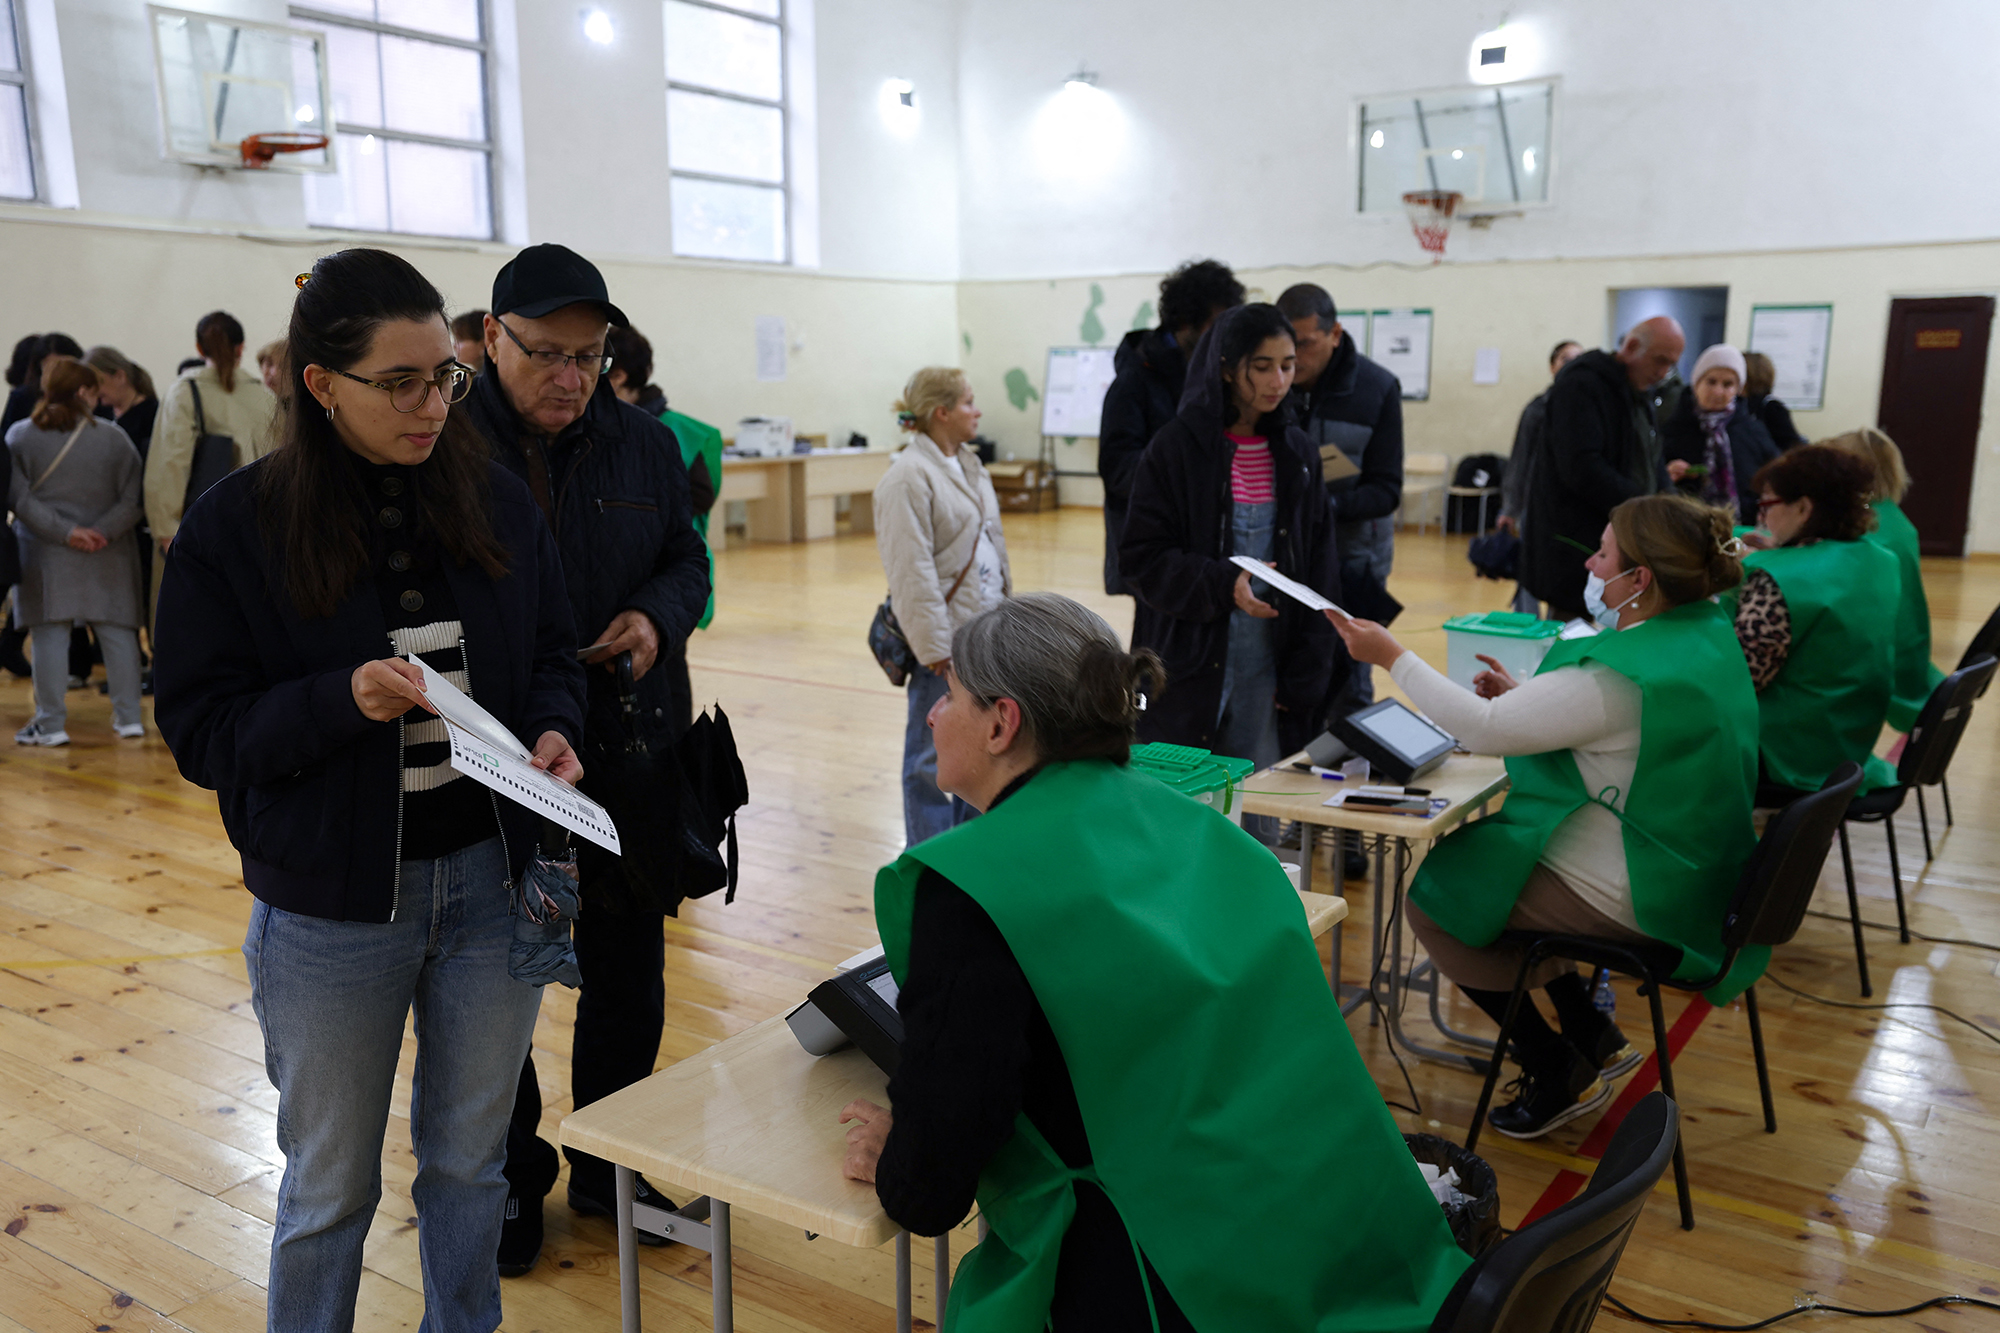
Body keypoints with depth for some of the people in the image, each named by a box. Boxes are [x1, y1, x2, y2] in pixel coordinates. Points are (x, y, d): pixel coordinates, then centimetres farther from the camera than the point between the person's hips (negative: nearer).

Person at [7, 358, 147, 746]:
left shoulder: (19, 436, 0)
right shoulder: (113, 437, -1)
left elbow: (17, 497, -7)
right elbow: (132, 499, -7)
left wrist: (63, 531, -10)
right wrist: (104, 531, -11)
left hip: (45, 553, 0)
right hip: (107, 555, 0)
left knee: (49, 633, 3)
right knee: (116, 630, 7)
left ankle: (51, 723, 5)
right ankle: (129, 717, 10)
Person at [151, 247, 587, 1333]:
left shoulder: (495, 501, -1)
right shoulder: (235, 528, -9)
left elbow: (552, 652, 9)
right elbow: (200, 729, -8)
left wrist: (553, 732, -12)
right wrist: (342, 700, -24)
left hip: (492, 879, 3)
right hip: (332, 909, -2)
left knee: (469, 1160, 20)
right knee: (331, 1184, 16)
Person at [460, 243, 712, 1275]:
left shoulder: (644, 444, 3)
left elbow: (687, 561, 13)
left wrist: (658, 616, -11)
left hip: (630, 757, 4)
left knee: (628, 977, 16)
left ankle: (612, 1165, 36)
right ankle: (512, 1180, 33)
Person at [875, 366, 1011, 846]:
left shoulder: (968, 465, 15)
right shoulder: (909, 476, -14)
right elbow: (912, 570, -18)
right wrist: (934, 645, -20)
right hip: (947, 636, -9)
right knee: (933, 754, 1)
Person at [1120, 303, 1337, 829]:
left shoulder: (1299, 454, 8)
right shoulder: (1178, 447, -5)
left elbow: (1318, 571, 9)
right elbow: (1143, 558, -7)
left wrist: (1305, 673, 2)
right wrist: (1224, 584, -22)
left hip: (1269, 668, 4)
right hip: (1191, 671, -3)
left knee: (1260, 819, 7)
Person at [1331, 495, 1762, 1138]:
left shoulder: (1627, 675, -30)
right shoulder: (1707, 631, 0)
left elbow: (1485, 729, -25)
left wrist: (1392, 656, -18)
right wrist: (1525, 696, 5)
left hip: (1631, 897, -10)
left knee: (1433, 896, 2)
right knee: (1479, 844, 24)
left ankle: (1562, 1075, 13)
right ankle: (1594, 1037, 27)